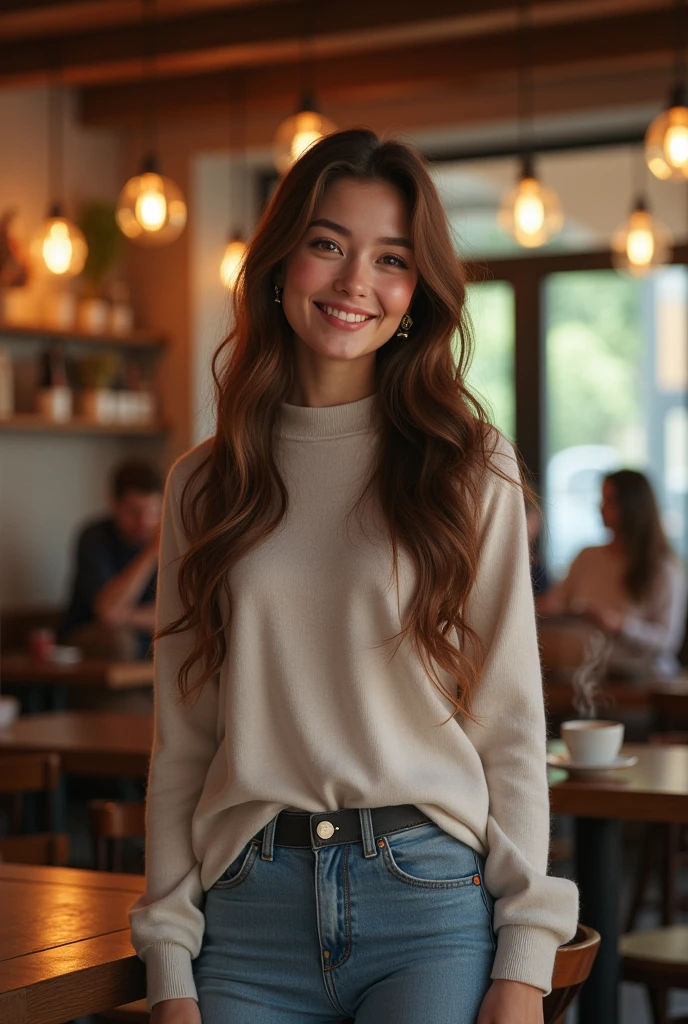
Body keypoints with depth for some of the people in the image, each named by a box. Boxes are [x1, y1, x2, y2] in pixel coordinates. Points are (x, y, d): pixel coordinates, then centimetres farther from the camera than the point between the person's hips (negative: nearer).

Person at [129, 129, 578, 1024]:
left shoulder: (473, 469, 3)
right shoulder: (201, 486, 9)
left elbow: (512, 725, 1)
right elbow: (180, 748, 8)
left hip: (433, 894, -2)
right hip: (252, 908, 2)